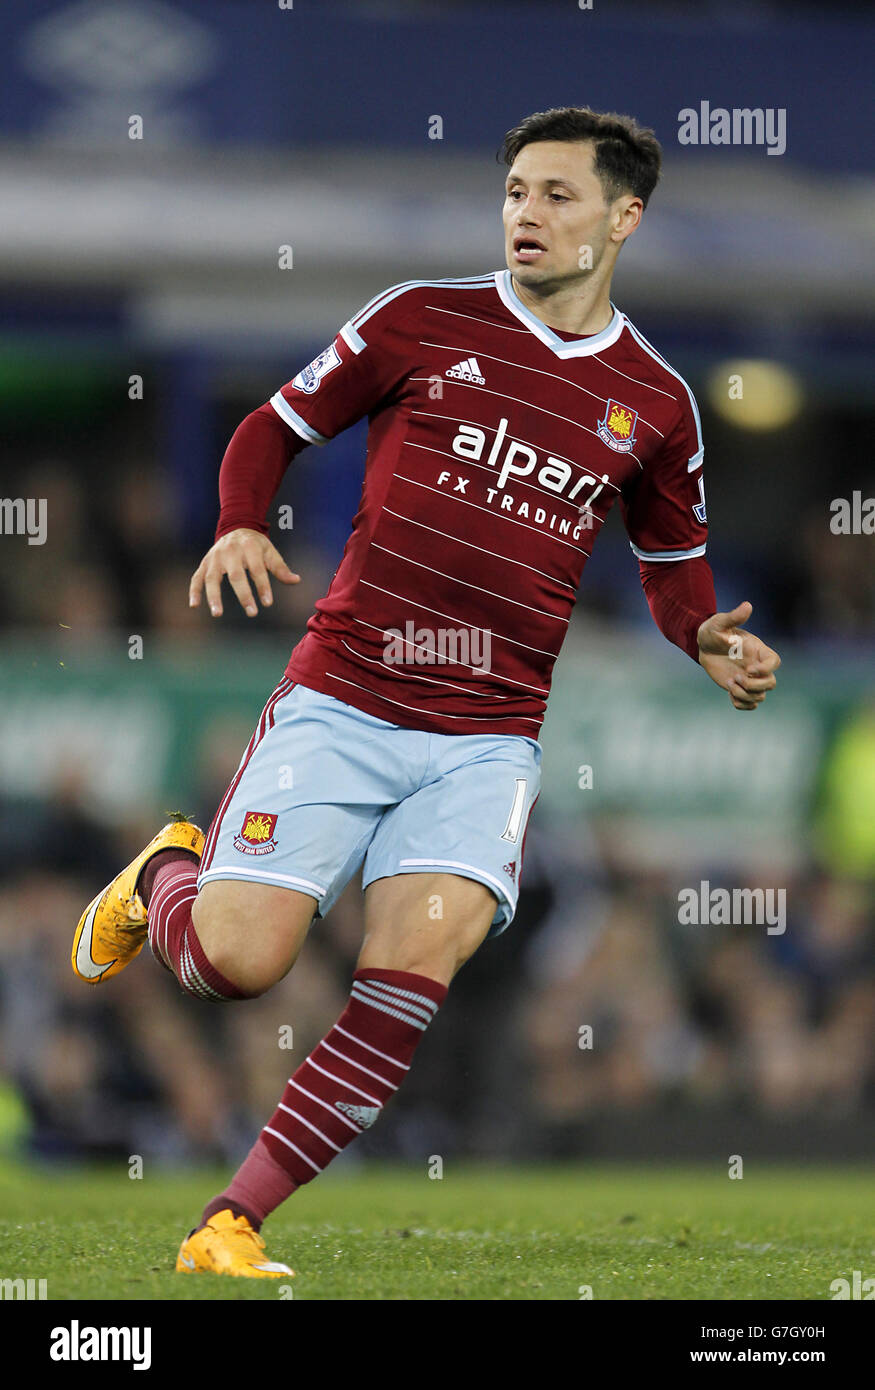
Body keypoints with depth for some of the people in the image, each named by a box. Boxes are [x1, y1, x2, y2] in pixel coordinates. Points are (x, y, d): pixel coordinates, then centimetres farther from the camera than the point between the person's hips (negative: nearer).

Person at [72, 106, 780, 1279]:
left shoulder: (654, 402, 9)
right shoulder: (422, 321, 2)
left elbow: (673, 560, 24)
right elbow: (275, 427, 10)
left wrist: (708, 639, 2)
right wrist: (240, 528, -10)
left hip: (487, 741, 1)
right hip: (338, 706, -1)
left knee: (413, 978, -20)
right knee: (237, 963, -11)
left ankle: (230, 1227, -13)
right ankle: (163, 878, 27)